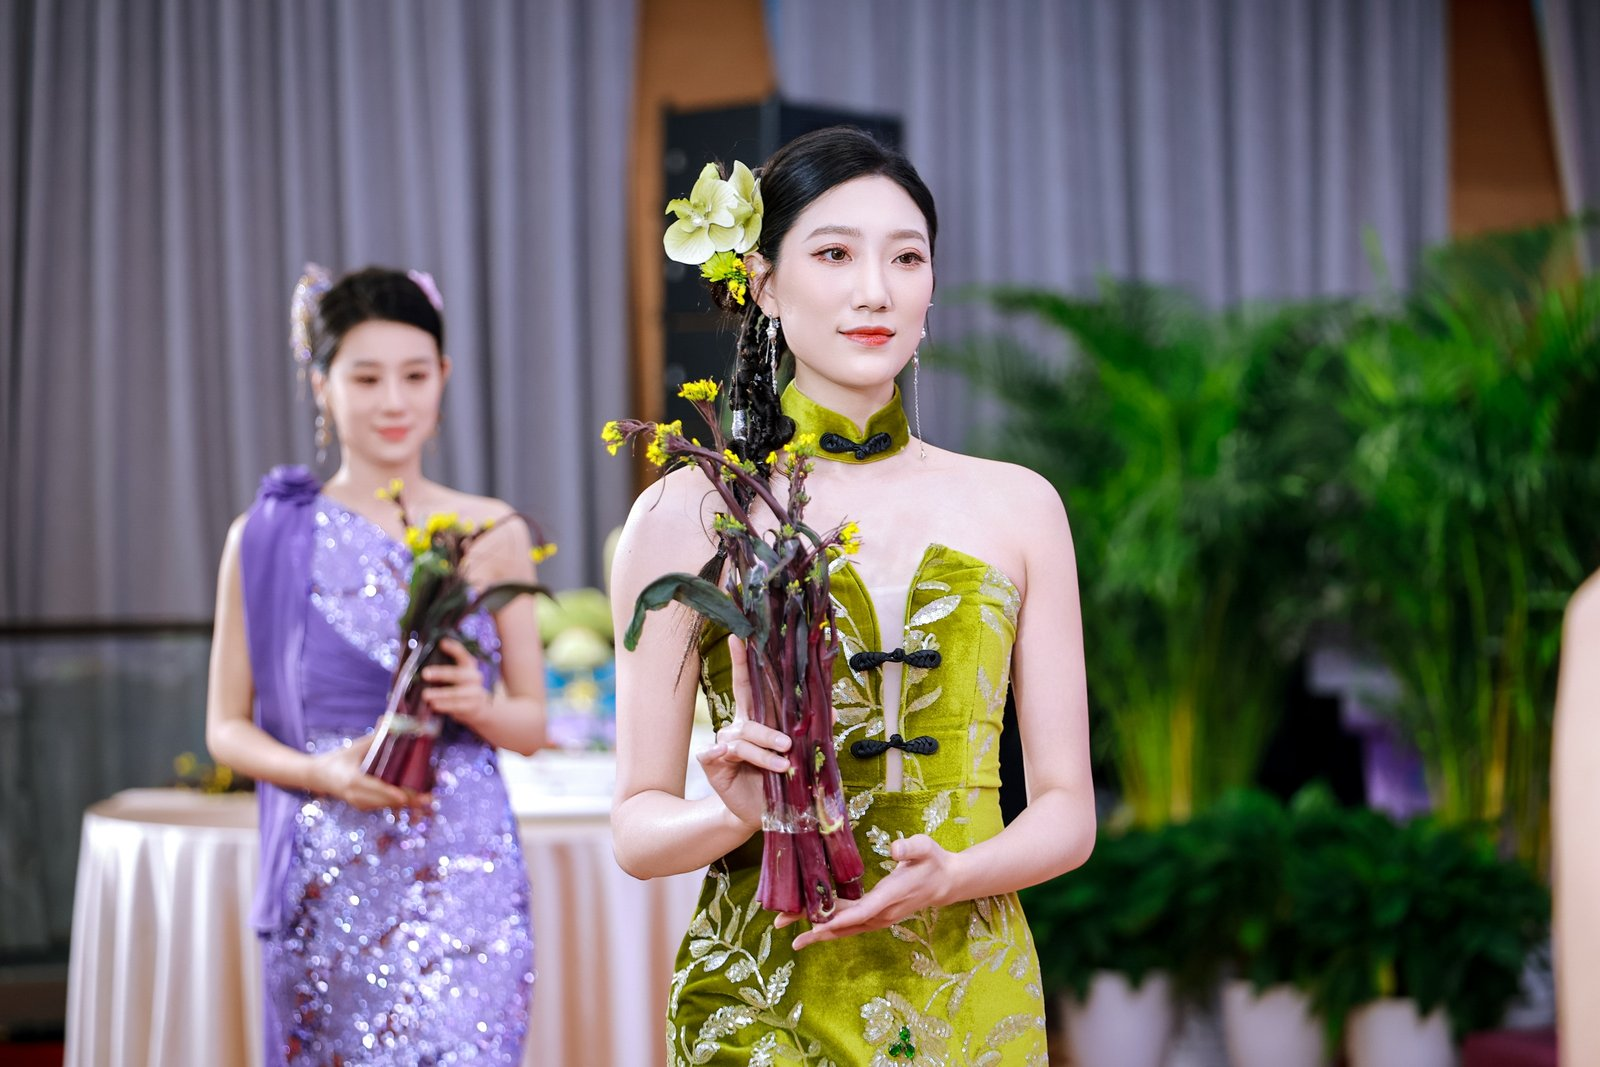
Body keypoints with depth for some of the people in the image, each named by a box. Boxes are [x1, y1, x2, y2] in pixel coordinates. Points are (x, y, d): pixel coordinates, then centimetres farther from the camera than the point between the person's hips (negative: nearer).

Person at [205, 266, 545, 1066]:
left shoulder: (492, 536, 6)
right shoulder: (270, 539, 3)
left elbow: (533, 724, 11)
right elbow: (226, 727, 7)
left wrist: (477, 705, -11)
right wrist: (324, 772, -11)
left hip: (466, 877, 0)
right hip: (329, 876, 0)